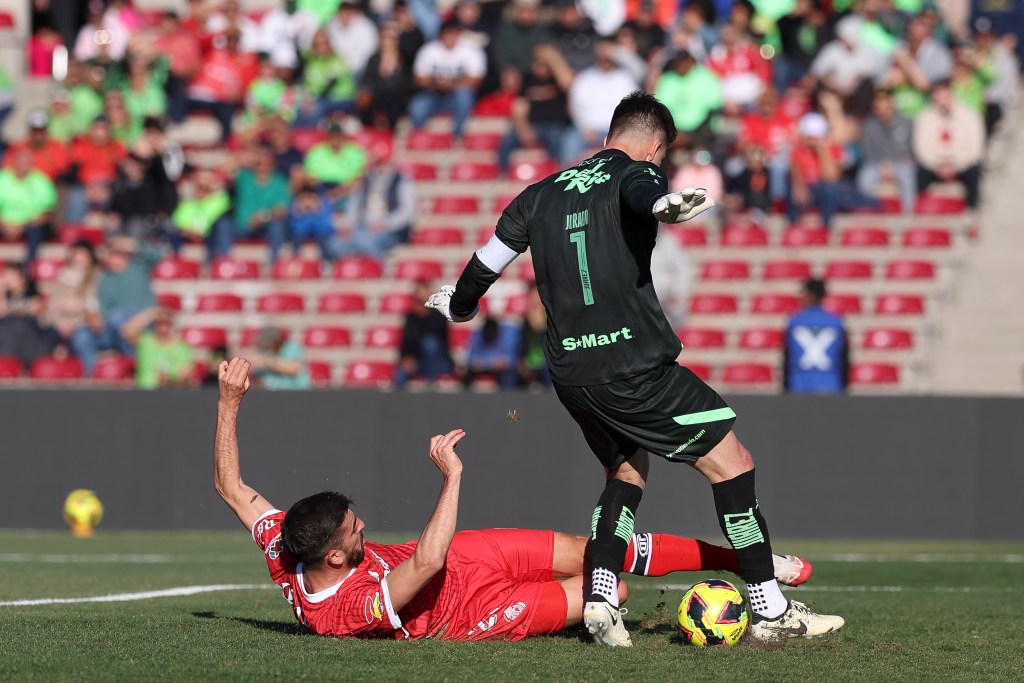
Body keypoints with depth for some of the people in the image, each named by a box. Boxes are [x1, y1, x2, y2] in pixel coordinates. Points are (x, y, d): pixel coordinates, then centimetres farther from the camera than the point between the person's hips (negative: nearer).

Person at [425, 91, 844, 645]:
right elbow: (642, 192, -27)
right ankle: (770, 611, -3)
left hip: (569, 369, 7)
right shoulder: (636, 173, -1)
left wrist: (457, 305, 47)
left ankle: (600, 601, 9)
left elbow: (487, 262, 27)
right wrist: (665, 204, -51)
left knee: (627, 470, 26)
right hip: (633, 365, -7)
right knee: (731, 462, 0)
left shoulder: (543, 194, 17)